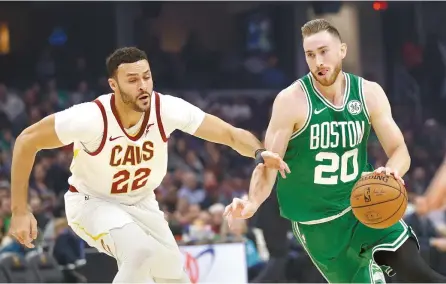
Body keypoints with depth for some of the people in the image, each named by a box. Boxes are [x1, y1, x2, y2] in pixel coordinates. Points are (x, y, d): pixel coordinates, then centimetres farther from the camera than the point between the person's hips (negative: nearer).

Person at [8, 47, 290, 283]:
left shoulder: (168, 109, -24)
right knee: (140, 251, -32)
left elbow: (231, 133, -18)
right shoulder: (91, 118, -33)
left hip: (140, 203, 5)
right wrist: (20, 211, -21)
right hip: (91, 202, -5)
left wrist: (260, 153, -41)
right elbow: (27, 141, -22)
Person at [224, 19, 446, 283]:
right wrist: (253, 203, -35)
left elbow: (400, 151, -5)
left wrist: (392, 172, -30)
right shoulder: (292, 101, -15)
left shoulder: (370, 94, -5)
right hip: (317, 220, -2)